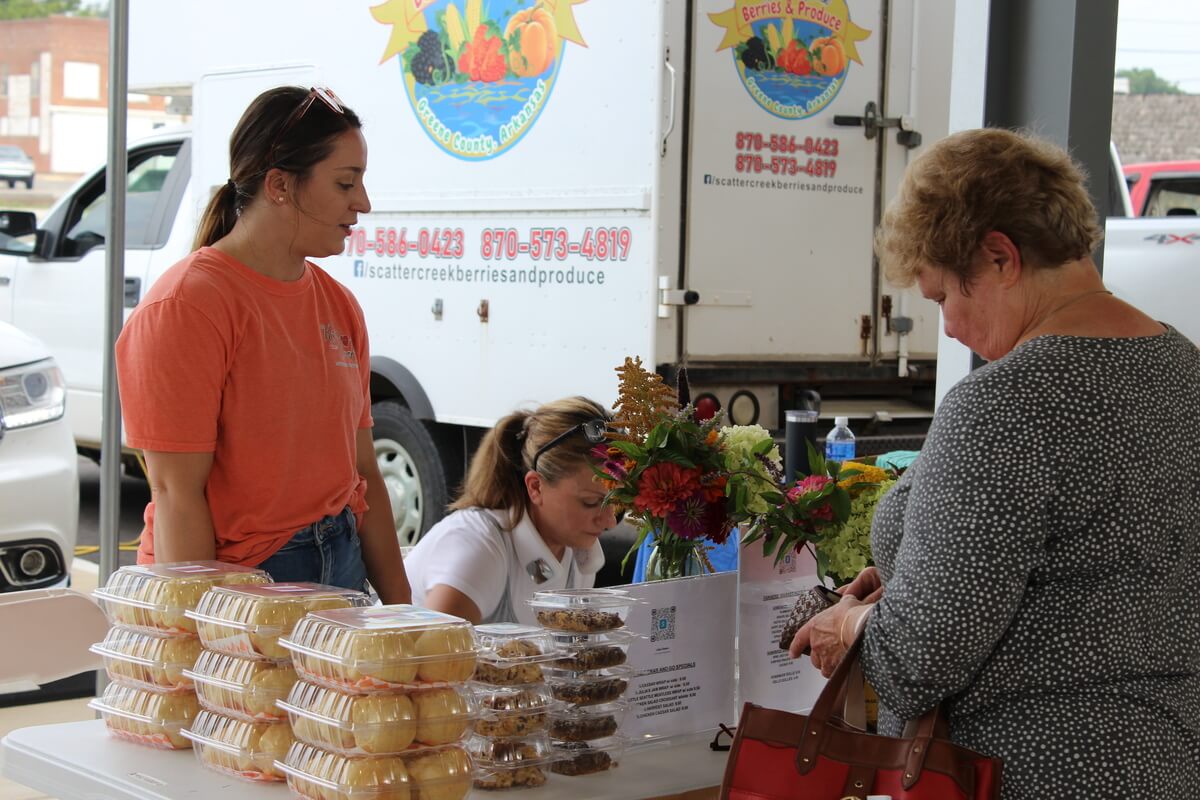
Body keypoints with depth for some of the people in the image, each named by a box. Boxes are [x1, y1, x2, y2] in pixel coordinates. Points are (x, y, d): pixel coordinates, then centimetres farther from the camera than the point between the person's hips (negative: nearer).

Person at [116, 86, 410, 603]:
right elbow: (177, 492, -17)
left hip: (340, 571, 7)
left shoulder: (339, 306, 10)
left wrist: (400, 611, 9)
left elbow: (364, 476, 12)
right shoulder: (184, 307, -13)